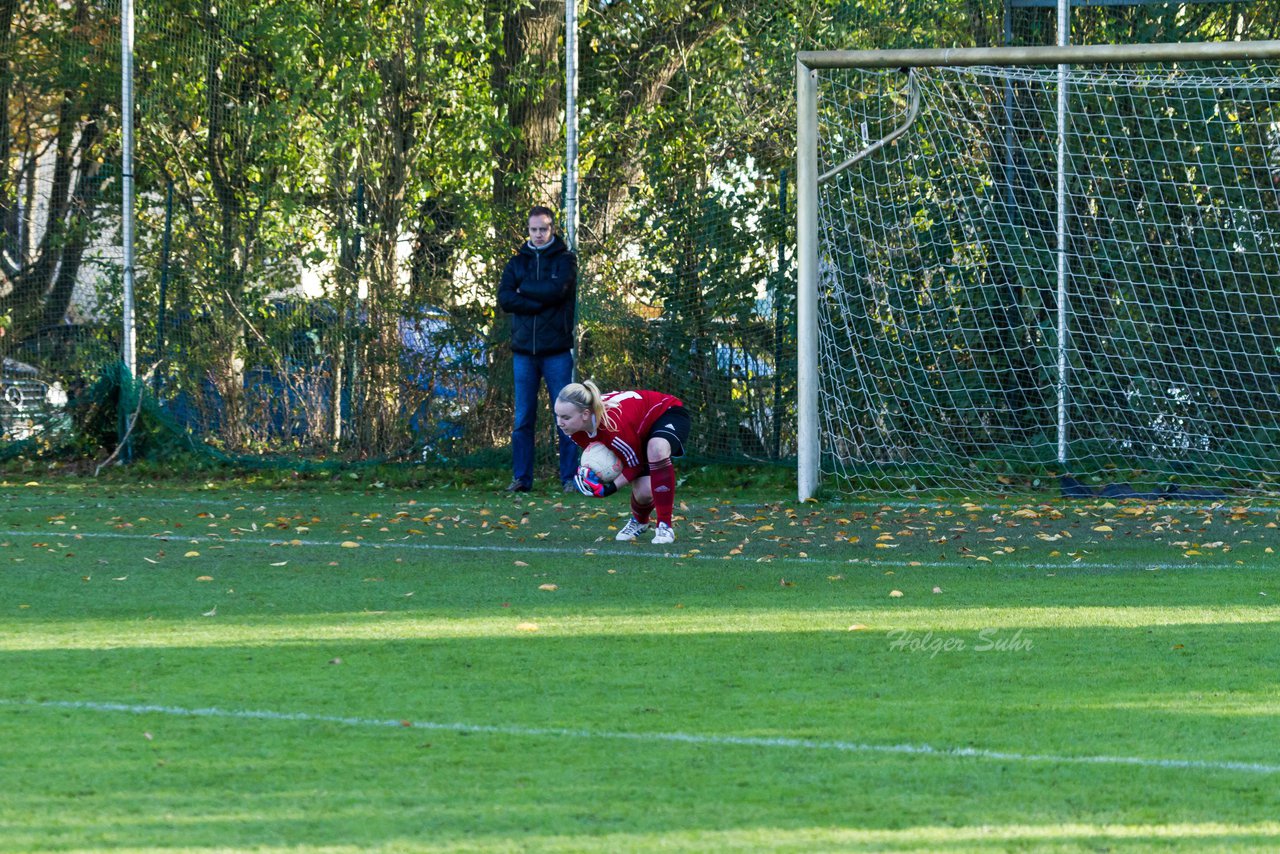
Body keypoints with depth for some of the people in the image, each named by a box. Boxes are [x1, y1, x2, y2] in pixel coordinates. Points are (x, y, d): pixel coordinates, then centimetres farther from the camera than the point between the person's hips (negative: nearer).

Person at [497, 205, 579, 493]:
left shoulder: (564, 260, 5)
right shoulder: (517, 262, 13)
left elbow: (558, 290, -14)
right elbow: (504, 298, -1)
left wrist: (524, 289, -2)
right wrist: (540, 301, -11)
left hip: (556, 350, -3)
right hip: (524, 350, 3)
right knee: (523, 419, 3)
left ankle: (570, 477, 1)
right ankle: (521, 478, 7)